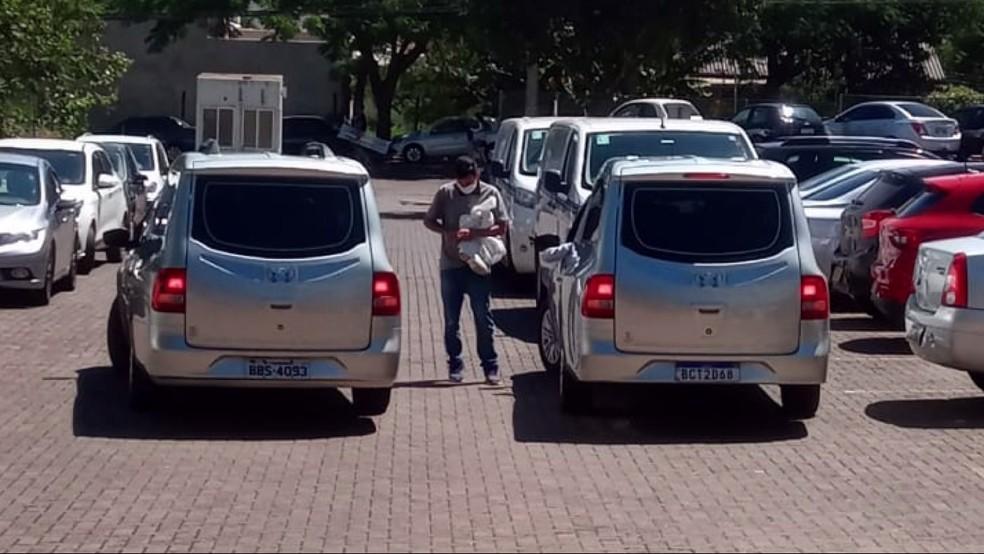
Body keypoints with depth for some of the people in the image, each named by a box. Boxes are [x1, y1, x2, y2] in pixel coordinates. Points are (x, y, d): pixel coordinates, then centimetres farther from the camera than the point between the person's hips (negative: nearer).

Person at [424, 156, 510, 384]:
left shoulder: (491, 193, -3)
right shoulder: (445, 193, 0)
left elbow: (502, 227, -6)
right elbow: (429, 220, 6)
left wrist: (474, 234, -19)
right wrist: (448, 233, -13)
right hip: (450, 265, 1)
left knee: (483, 318, 0)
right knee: (451, 320, 7)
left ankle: (490, 365, 9)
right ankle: (455, 364, 18)